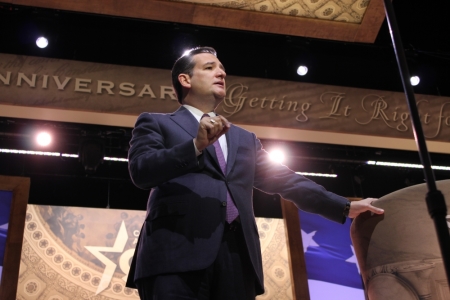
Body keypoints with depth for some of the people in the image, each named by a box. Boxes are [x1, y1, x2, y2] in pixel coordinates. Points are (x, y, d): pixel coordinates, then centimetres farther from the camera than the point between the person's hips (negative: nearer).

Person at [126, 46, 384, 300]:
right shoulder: (156, 123, 16)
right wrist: (196, 145, -15)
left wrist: (345, 207, 18)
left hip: (237, 257, 4)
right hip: (178, 252, -4)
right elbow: (140, 170, -2)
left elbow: (282, 179, 25)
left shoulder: (245, 139, 30)